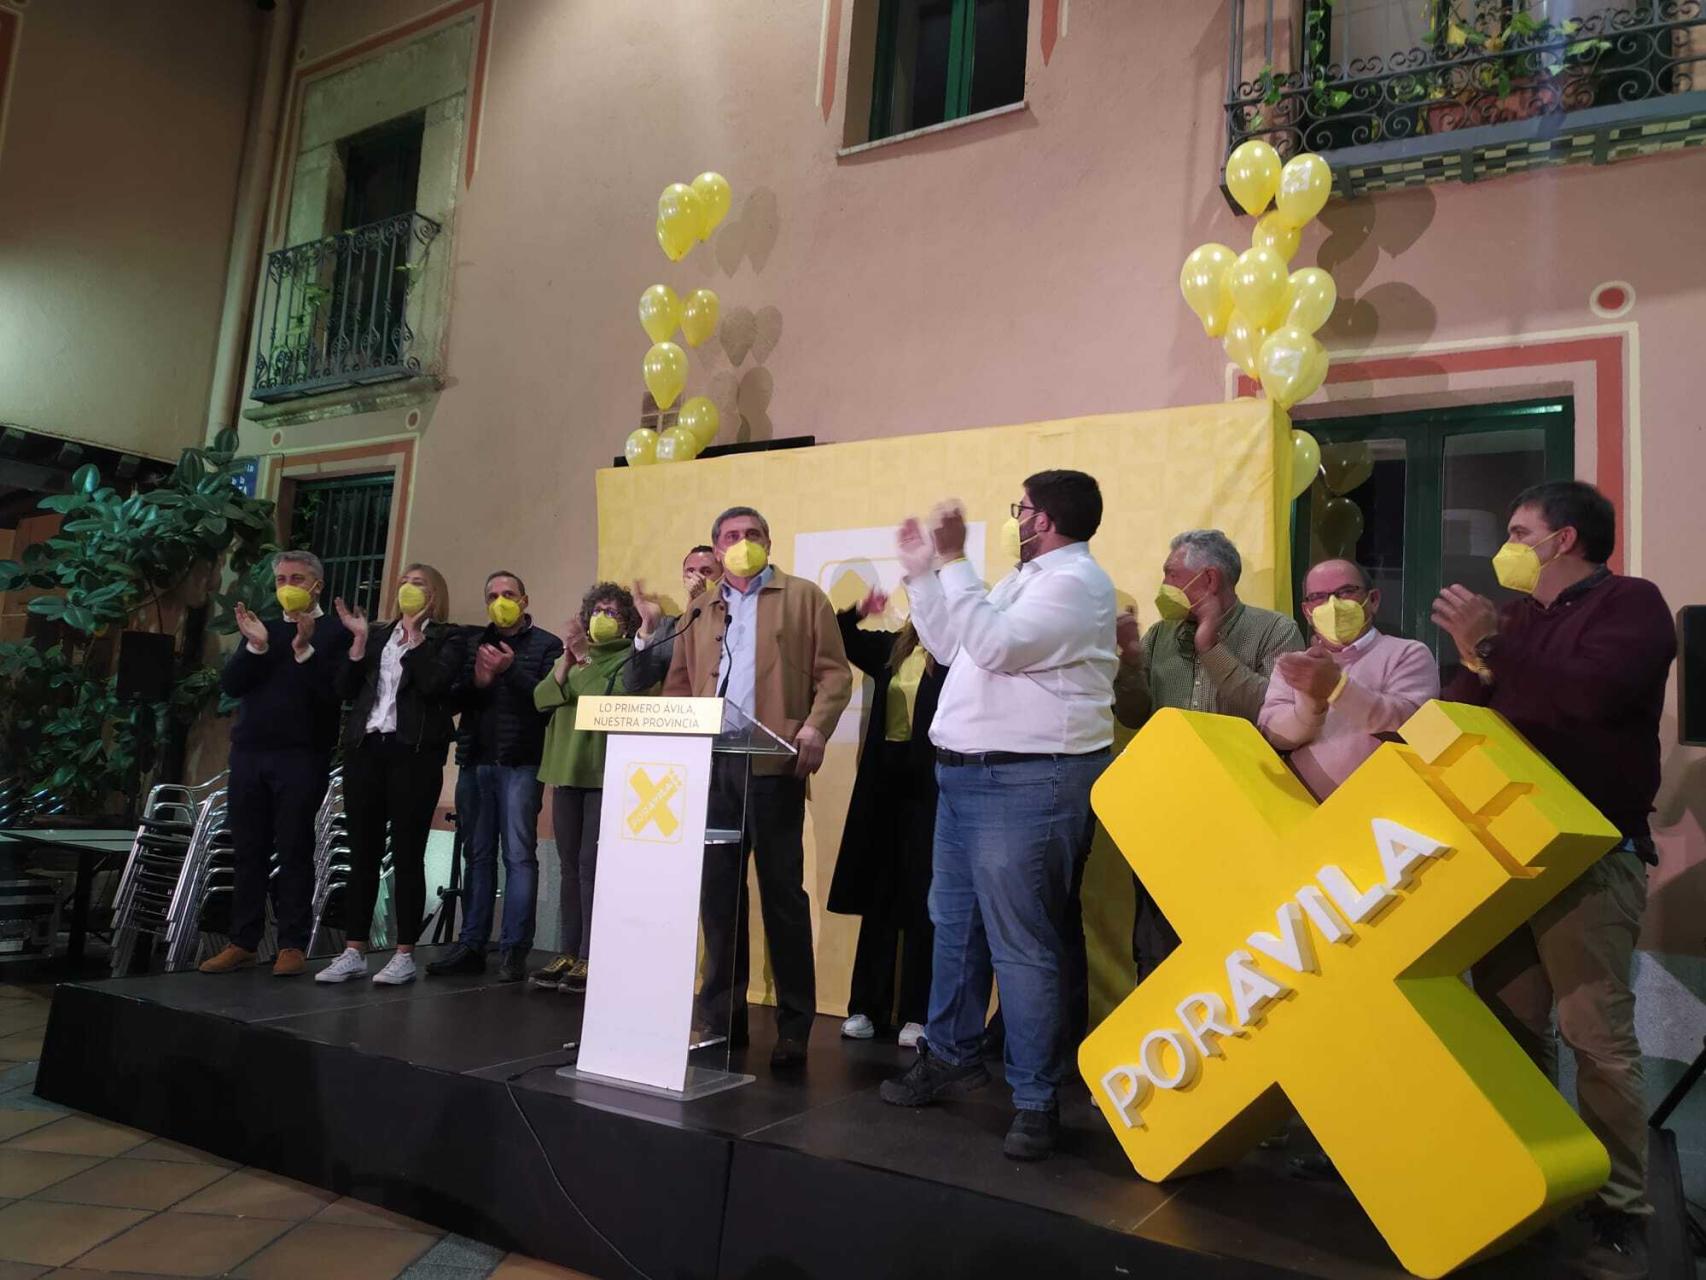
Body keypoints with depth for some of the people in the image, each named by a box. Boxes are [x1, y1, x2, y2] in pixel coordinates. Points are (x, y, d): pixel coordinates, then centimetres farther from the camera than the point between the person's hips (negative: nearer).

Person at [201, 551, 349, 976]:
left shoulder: (334, 633, 0)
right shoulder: (262, 630, 16)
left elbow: (335, 692, -13)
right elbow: (230, 685, 5)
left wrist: (305, 651, -23)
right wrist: (256, 647, -10)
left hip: (302, 757, -5)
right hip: (249, 752, 5)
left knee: (294, 851, -2)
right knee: (249, 851, 7)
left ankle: (293, 944, 4)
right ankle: (243, 941, 13)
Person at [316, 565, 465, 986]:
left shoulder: (446, 637, 3)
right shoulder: (379, 633, 17)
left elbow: (433, 684, -15)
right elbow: (346, 689, 10)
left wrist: (414, 633, -10)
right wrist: (360, 638, 1)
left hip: (414, 752, -5)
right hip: (366, 747, 5)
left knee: (407, 855, -2)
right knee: (363, 852, 7)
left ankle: (404, 955, 5)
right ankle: (353, 951, 14)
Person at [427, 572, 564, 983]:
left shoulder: (546, 645, 3)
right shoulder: (476, 645, 17)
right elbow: (458, 701, 11)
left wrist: (511, 670, -17)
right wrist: (477, 681, -8)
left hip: (521, 763, -5)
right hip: (478, 761, 5)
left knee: (519, 854, -4)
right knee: (478, 853, 8)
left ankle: (514, 949, -1)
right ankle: (471, 945, 14)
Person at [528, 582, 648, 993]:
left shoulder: (629, 657, 3)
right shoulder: (571, 658, 20)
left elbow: (607, 694, -14)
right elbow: (541, 698, 5)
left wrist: (585, 654, -16)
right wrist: (567, 661, -8)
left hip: (605, 771, -6)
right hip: (567, 769, 6)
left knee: (592, 865, -9)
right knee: (570, 866, 8)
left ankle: (592, 956, -5)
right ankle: (567, 952, 13)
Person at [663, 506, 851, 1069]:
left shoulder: (803, 597, 7)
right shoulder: (700, 610, 19)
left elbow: (834, 672, 0)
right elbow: (678, 685, 18)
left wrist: (816, 727, -15)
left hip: (773, 764, -4)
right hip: (710, 766, 4)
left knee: (781, 892, 0)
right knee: (717, 892, 8)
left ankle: (794, 1023, 9)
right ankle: (722, 1014, 20)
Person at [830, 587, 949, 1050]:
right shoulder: (893, 647, 11)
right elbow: (839, 639, 24)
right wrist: (859, 612, 5)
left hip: (929, 784, -6)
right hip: (884, 777, 6)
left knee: (921, 899, 2)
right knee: (878, 895, 11)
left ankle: (917, 1013, 13)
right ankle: (867, 1006, 21)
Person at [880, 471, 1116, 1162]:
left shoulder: (1075, 580, -12)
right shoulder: (1025, 579, 20)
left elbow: (995, 645, -24)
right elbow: (953, 648, 22)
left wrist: (954, 561, -19)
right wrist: (920, 571, 18)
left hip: (1026, 783, -10)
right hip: (965, 772, 10)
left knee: (1020, 943, -6)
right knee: (954, 923, 18)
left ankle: (1035, 1099, 5)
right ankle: (951, 1056, 33)